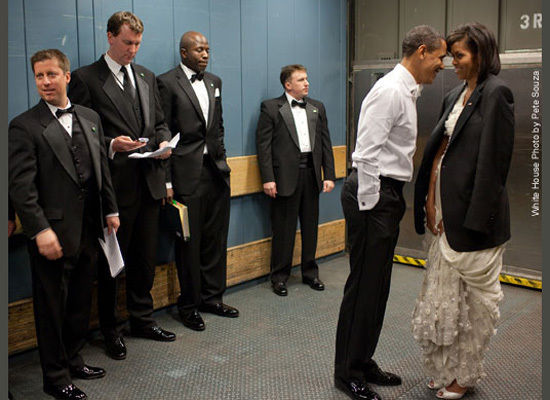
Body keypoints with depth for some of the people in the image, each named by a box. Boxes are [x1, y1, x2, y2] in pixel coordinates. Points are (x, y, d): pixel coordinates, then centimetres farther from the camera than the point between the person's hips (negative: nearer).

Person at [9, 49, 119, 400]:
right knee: (52, 307, 8)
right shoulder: (24, 126, -8)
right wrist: (41, 231, -20)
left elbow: (103, 169, 15)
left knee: (80, 302, 18)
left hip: (89, 230, 6)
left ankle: (73, 361, 36)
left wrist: (111, 210, 13)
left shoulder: (90, 118, 10)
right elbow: (21, 185, -14)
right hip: (53, 233, -5)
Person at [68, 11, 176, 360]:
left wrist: (163, 141, -2)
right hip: (114, 184, -5)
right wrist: (111, 144, -22)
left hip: (149, 181, 6)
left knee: (146, 258, 15)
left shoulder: (147, 77, 14)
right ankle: (110, 330, 23)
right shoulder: (86, 79, -5)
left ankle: (143, 319, 32)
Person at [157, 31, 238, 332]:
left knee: (215, 239, 12)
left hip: (216, 171, 6)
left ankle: (212, 297, 27)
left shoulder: (214, 82, 14)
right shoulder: (167, 82, -5)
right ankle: (189, 305, 18)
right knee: (189, 242, 3)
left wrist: (221, 159, 12)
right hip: (187, 174, -6)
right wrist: (165, 181, -11)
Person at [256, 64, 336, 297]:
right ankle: (279, 277, 16)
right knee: (283, 229, 3)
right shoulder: (271, 108, -1)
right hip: (285, 177, -4)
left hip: (311, 174, 4)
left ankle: (310, 273, 26)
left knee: (310, 227, 12)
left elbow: (325, 144, 12)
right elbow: (263, 145, -6)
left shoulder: (317, 108, 14)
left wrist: (329, 175, 4)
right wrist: (267, 178, -13)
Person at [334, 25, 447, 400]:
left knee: (377, 285, 16)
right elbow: (367, 153, -21)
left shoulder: (406, 91, 18)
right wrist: (368, 206, -20)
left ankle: (363, 363, 29)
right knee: (364, 285, -1)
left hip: (388, 193, 10)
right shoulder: (390, 91, -14)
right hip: (374, 193, -10)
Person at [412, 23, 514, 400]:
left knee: (476, 296, 7)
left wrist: (475, 219, -17)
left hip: (473, 213, -8)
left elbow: (493, 161, -15)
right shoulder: (457, 95, 14)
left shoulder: (496, 93, -10)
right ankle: (446, 369, 31)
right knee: (442, 294, 15)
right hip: (446, 211, 8)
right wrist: (430, 200, 5)